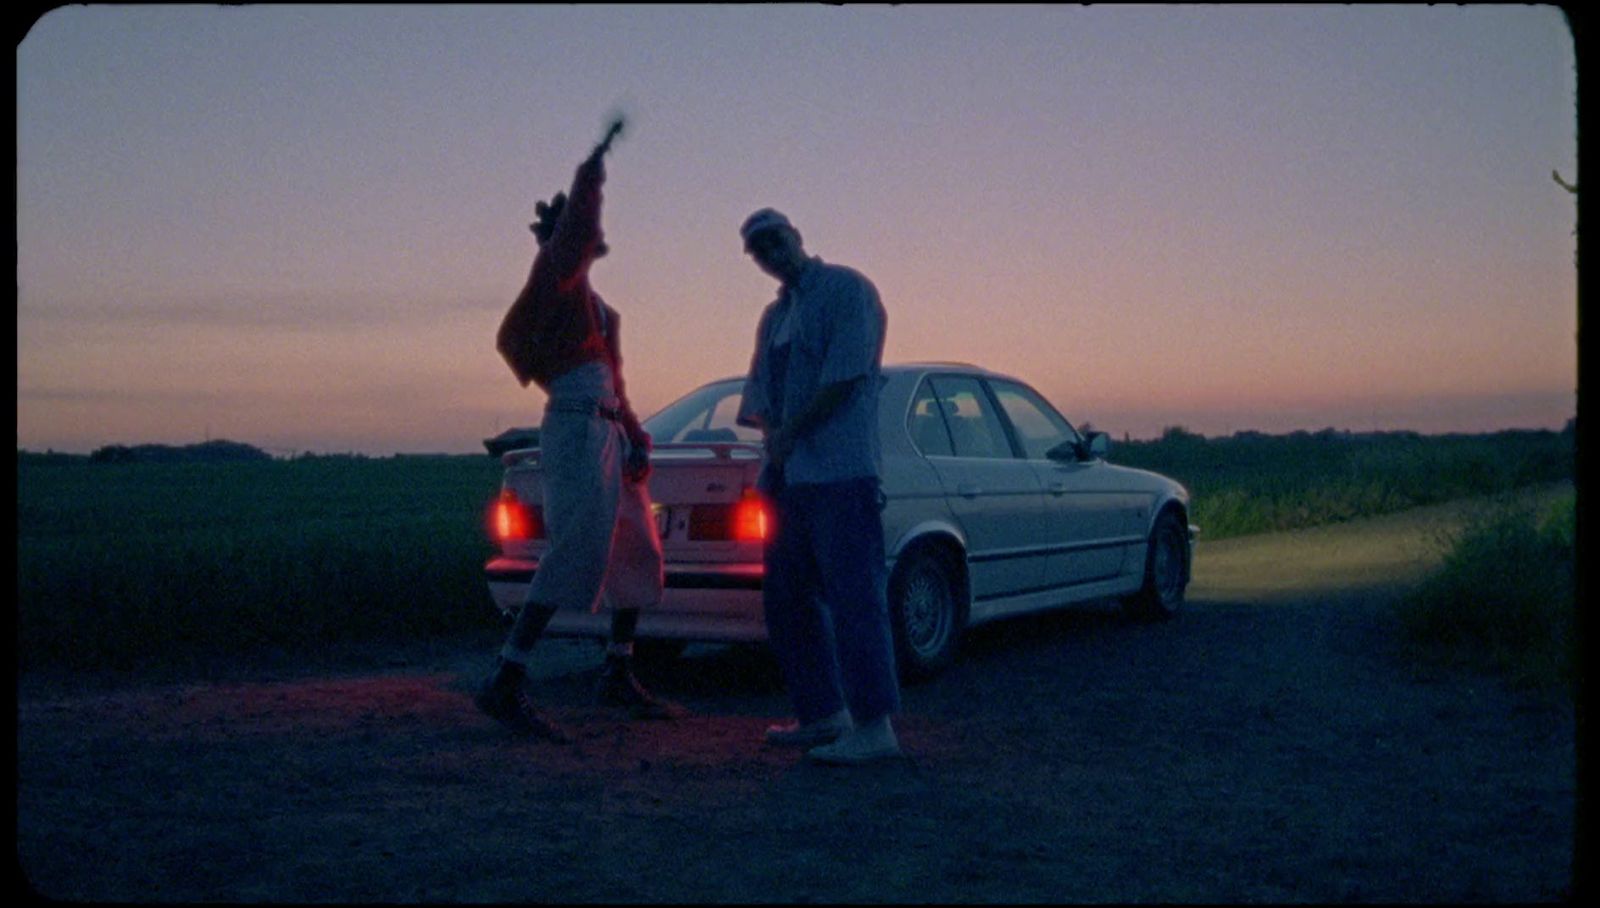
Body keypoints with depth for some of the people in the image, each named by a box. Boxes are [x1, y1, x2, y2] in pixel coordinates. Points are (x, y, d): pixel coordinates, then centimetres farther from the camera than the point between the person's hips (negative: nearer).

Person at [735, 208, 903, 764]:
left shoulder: (846, 290, -2)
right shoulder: (774, 316, 23)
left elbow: (845, 376, -13)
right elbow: (762, 399, 18)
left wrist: (790, 432, -10)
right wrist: (772, 438, -2)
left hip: (839, 472, -9)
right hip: (788, 476, 9)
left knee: (852, 596, -10)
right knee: (787, 599, 12)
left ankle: (874, 728, -8)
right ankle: (824, 714, 21)